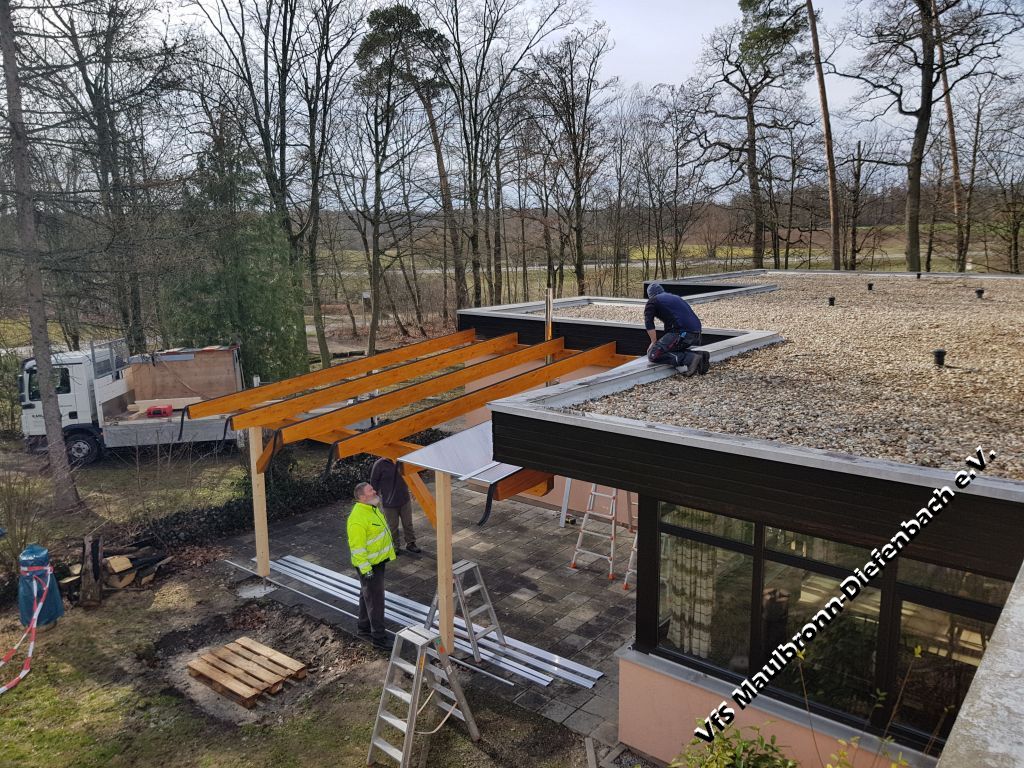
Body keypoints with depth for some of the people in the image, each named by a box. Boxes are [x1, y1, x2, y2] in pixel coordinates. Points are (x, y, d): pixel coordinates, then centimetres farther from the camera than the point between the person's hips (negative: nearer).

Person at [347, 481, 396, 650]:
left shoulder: (372, 508, 4)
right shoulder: (358, 517, -28)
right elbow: (357, 546, -27)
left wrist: (390, 549, 24)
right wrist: (365, 569, -25)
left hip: (378, 560, 10)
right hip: (368, 565, -10)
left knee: (367, 596, 22)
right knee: (375, 600, -2)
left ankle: (364, 628, 36)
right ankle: (379, 638, 7)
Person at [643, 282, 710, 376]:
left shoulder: (652, 301, 11)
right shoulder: (675, 297, 34)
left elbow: (649, 323, -1)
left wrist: (654, 342, 4)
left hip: (682, 333, -8)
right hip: (697, 333, 8)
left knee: (653, 355, -10)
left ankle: (689, 359, -19)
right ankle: (699, 355, 3)